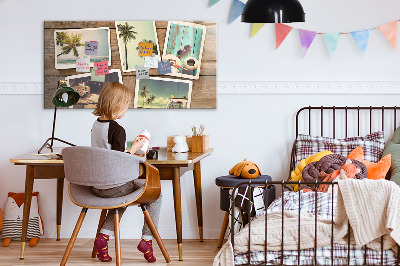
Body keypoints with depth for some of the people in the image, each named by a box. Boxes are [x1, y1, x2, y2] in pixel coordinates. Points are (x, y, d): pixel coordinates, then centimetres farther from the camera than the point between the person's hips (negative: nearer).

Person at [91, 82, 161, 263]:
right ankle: (147, 239, 9)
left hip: (96, 186, 8)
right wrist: (134, 148, -7)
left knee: (123, 195, 36)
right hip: (114, 186, -8)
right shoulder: (117, 129, -19)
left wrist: (130, 155, 19)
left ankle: (104, 236, 18)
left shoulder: (95, 125, 6)